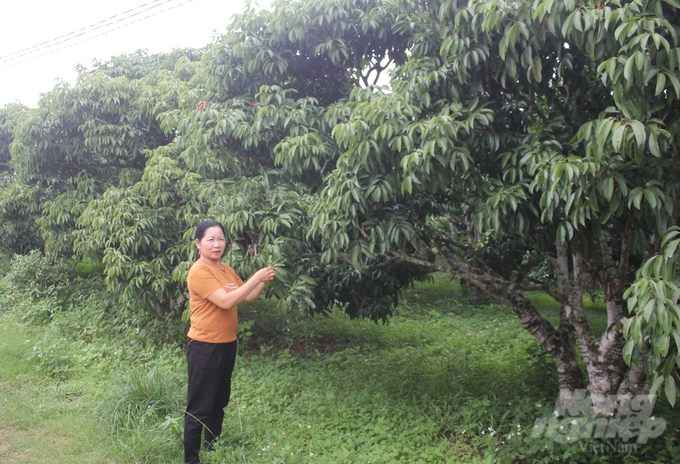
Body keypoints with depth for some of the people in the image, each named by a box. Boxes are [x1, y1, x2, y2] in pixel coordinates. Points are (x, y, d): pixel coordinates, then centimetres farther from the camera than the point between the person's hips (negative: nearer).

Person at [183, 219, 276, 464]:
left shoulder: (226, 269, 9)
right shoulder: (199, 271, -17)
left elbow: (247, 297, 13)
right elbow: (226, 301, -25)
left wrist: (264, 280, -2)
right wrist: (255, 277, -22)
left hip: (227, 343, 9)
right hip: (205, 346, -9)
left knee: (219, 402, 19)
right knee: (199, 407, 0)